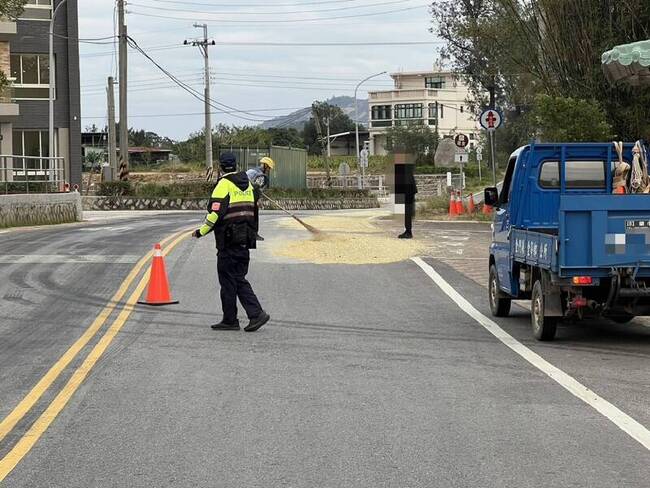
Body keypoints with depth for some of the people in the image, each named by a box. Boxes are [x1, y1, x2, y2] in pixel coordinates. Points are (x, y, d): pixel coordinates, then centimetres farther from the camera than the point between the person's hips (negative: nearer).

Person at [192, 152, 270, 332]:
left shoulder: (224, 185, -11)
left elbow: (215, 214, -17)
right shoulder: (247, 184, 13)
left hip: (229, 241, -7)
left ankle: (230, 320, 7)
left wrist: (201, 232, -6)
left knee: (228, 280, 2)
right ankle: (256, 313, 0)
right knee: (239, 279, 12)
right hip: (245, 241, 8)